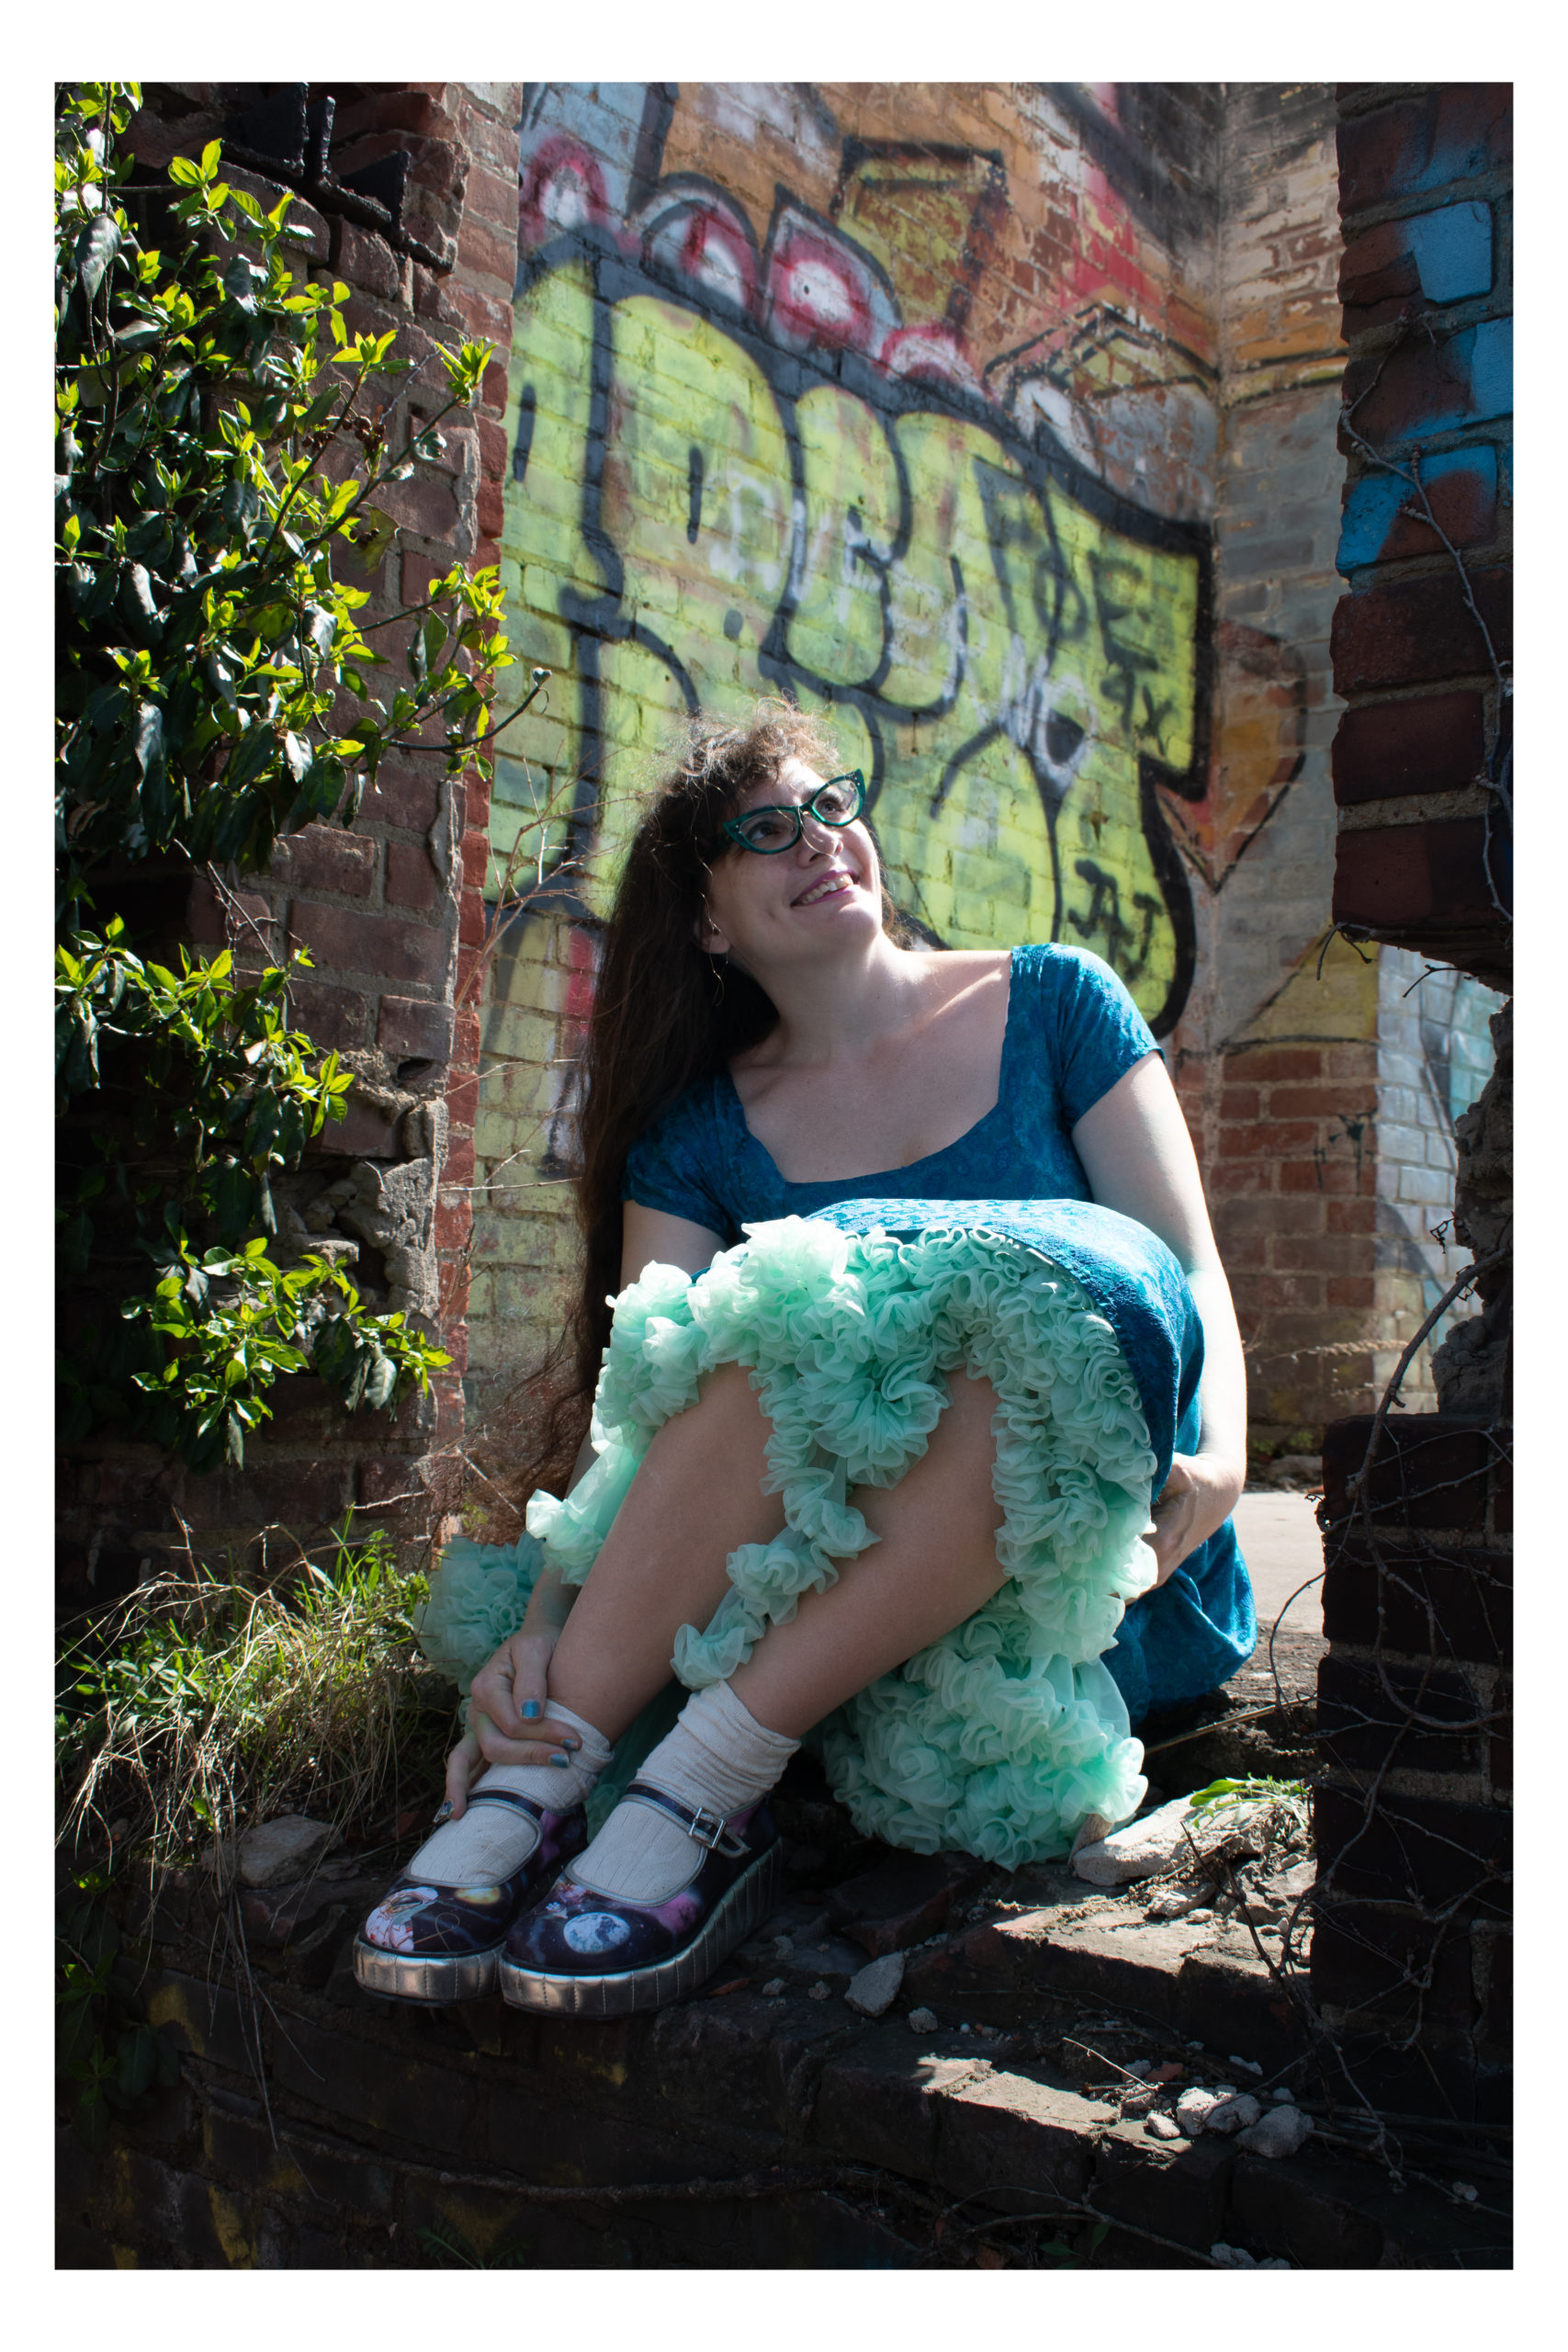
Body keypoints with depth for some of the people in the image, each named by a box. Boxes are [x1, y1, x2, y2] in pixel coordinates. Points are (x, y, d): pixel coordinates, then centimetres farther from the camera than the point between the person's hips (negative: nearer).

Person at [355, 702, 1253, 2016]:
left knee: (1064, 1292, -32)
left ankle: (697, 1796, -34)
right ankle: (535, 1782, -32)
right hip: (829, 1576, 1)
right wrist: (543, 1626, -22)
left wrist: (1220, 1459, -21)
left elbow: (1194, 1271, 0)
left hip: (1097, 1566, 0)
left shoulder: (1052, 1005, 7)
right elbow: (634, 1403, -4)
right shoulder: (699, 1134, 8)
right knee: (810, 1321, -30)